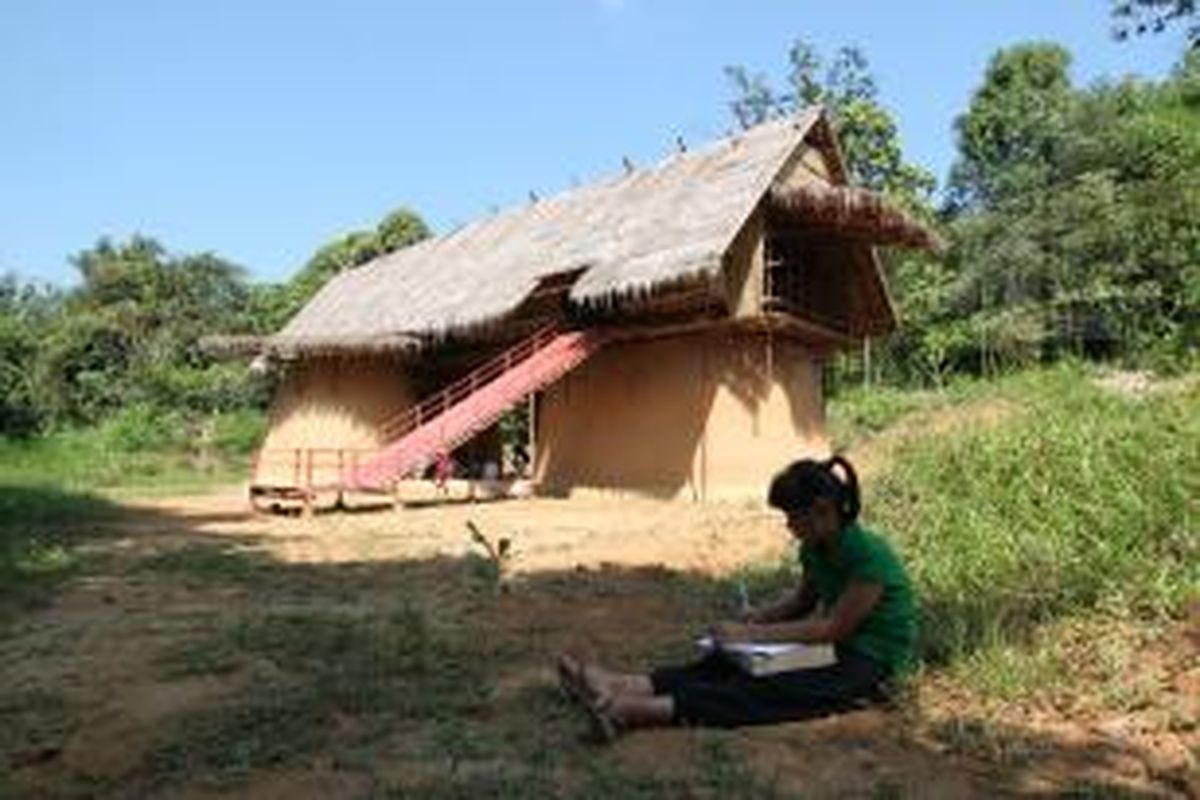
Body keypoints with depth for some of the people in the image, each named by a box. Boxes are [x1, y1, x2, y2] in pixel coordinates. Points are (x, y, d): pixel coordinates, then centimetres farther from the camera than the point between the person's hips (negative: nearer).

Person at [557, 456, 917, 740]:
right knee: (730, 664, -14)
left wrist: (753, 635, -22)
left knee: (766, 691, -30)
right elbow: (801, 602, 17)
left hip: (870, 664, -8)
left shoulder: (869, 554, -22)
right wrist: (758, 617, -4)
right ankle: (626, 685, -26)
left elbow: (834, 628, -21)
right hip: (837, 650, 8)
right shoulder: (815, 547, 2)